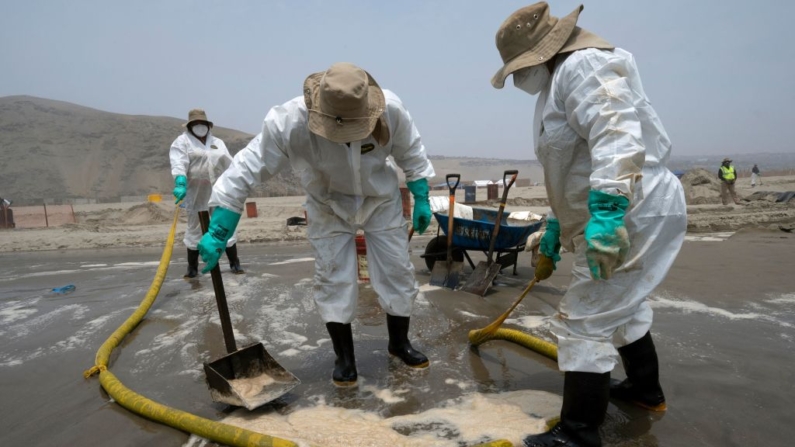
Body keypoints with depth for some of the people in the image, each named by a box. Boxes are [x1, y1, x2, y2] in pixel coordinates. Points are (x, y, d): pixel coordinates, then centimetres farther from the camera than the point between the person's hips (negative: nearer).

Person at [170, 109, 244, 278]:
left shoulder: (217, 142, 14)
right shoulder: (182, 142, 0)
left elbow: (229, 164, 14)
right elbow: (178, 163, -16)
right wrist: (180, 183, -32)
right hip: (196, 195, -3)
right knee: (194, 230, 8)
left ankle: (235, 263, 12)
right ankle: (192, 267, 19)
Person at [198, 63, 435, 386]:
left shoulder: (390, 109, -27)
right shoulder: (288, 121, -32)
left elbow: (410, 152, -8)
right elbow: (248, 169, -27)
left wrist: (421, 199, -2)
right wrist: (217, 232, -26)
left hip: (382, 201, 2)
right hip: (328, 207, -1)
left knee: (397, 272, 5)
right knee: (333, 280, -1)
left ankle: (399, 343, 28)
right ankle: (344, 356, 19)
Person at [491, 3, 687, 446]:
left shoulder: (583, 65, -13)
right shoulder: (563, 79, 20)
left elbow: (618, 136, -31)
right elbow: (571, 173, 24)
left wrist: (607, 212, -38)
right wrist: (554, 230, 25)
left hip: (633, 217, -11)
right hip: (623, 217, 11)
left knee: (583, 323, -6)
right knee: (622, 307, 26)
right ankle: (646, 389, 47)